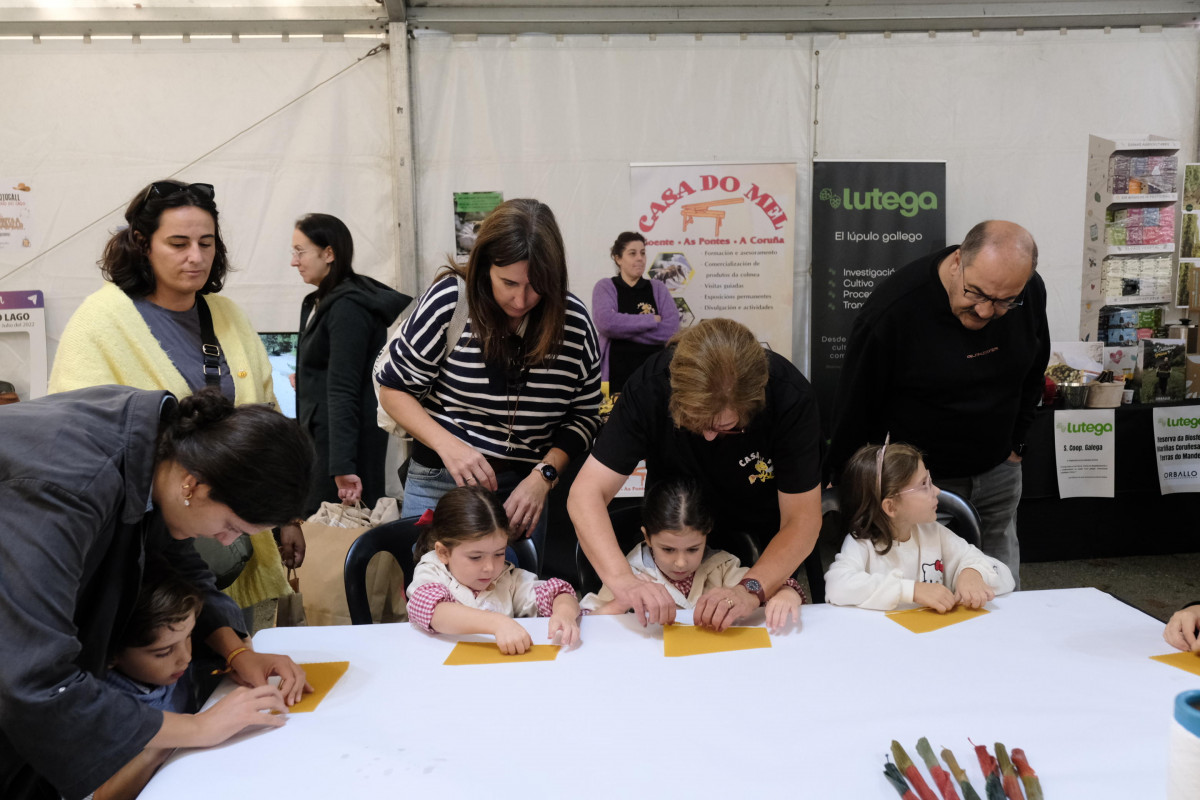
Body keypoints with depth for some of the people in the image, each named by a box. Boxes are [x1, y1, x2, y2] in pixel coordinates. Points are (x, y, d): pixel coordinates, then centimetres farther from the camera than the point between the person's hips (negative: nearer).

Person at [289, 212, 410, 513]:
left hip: (342, 440, -9)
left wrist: (343, 465, -25)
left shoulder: (347, 307, -17)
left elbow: (343, 391, -23)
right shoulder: (322, 302, 12)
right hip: (322, 433, 9)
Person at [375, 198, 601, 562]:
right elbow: (393, 388, -4)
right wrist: (447, 445, -18)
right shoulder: (449, 302, -13)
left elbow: (584, 416, 3)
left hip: (525, 490, 2)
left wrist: (543, 475, -11)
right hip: (440, 482, -2)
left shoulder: (574, 321, -6)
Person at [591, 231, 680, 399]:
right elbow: (606, 323, -15)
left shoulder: (658, 288, 10)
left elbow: (671, 329, -5)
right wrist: (652, 320, -7)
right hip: (617, 374, -2)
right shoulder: (605, 286, 4)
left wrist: (624, 329, -11)